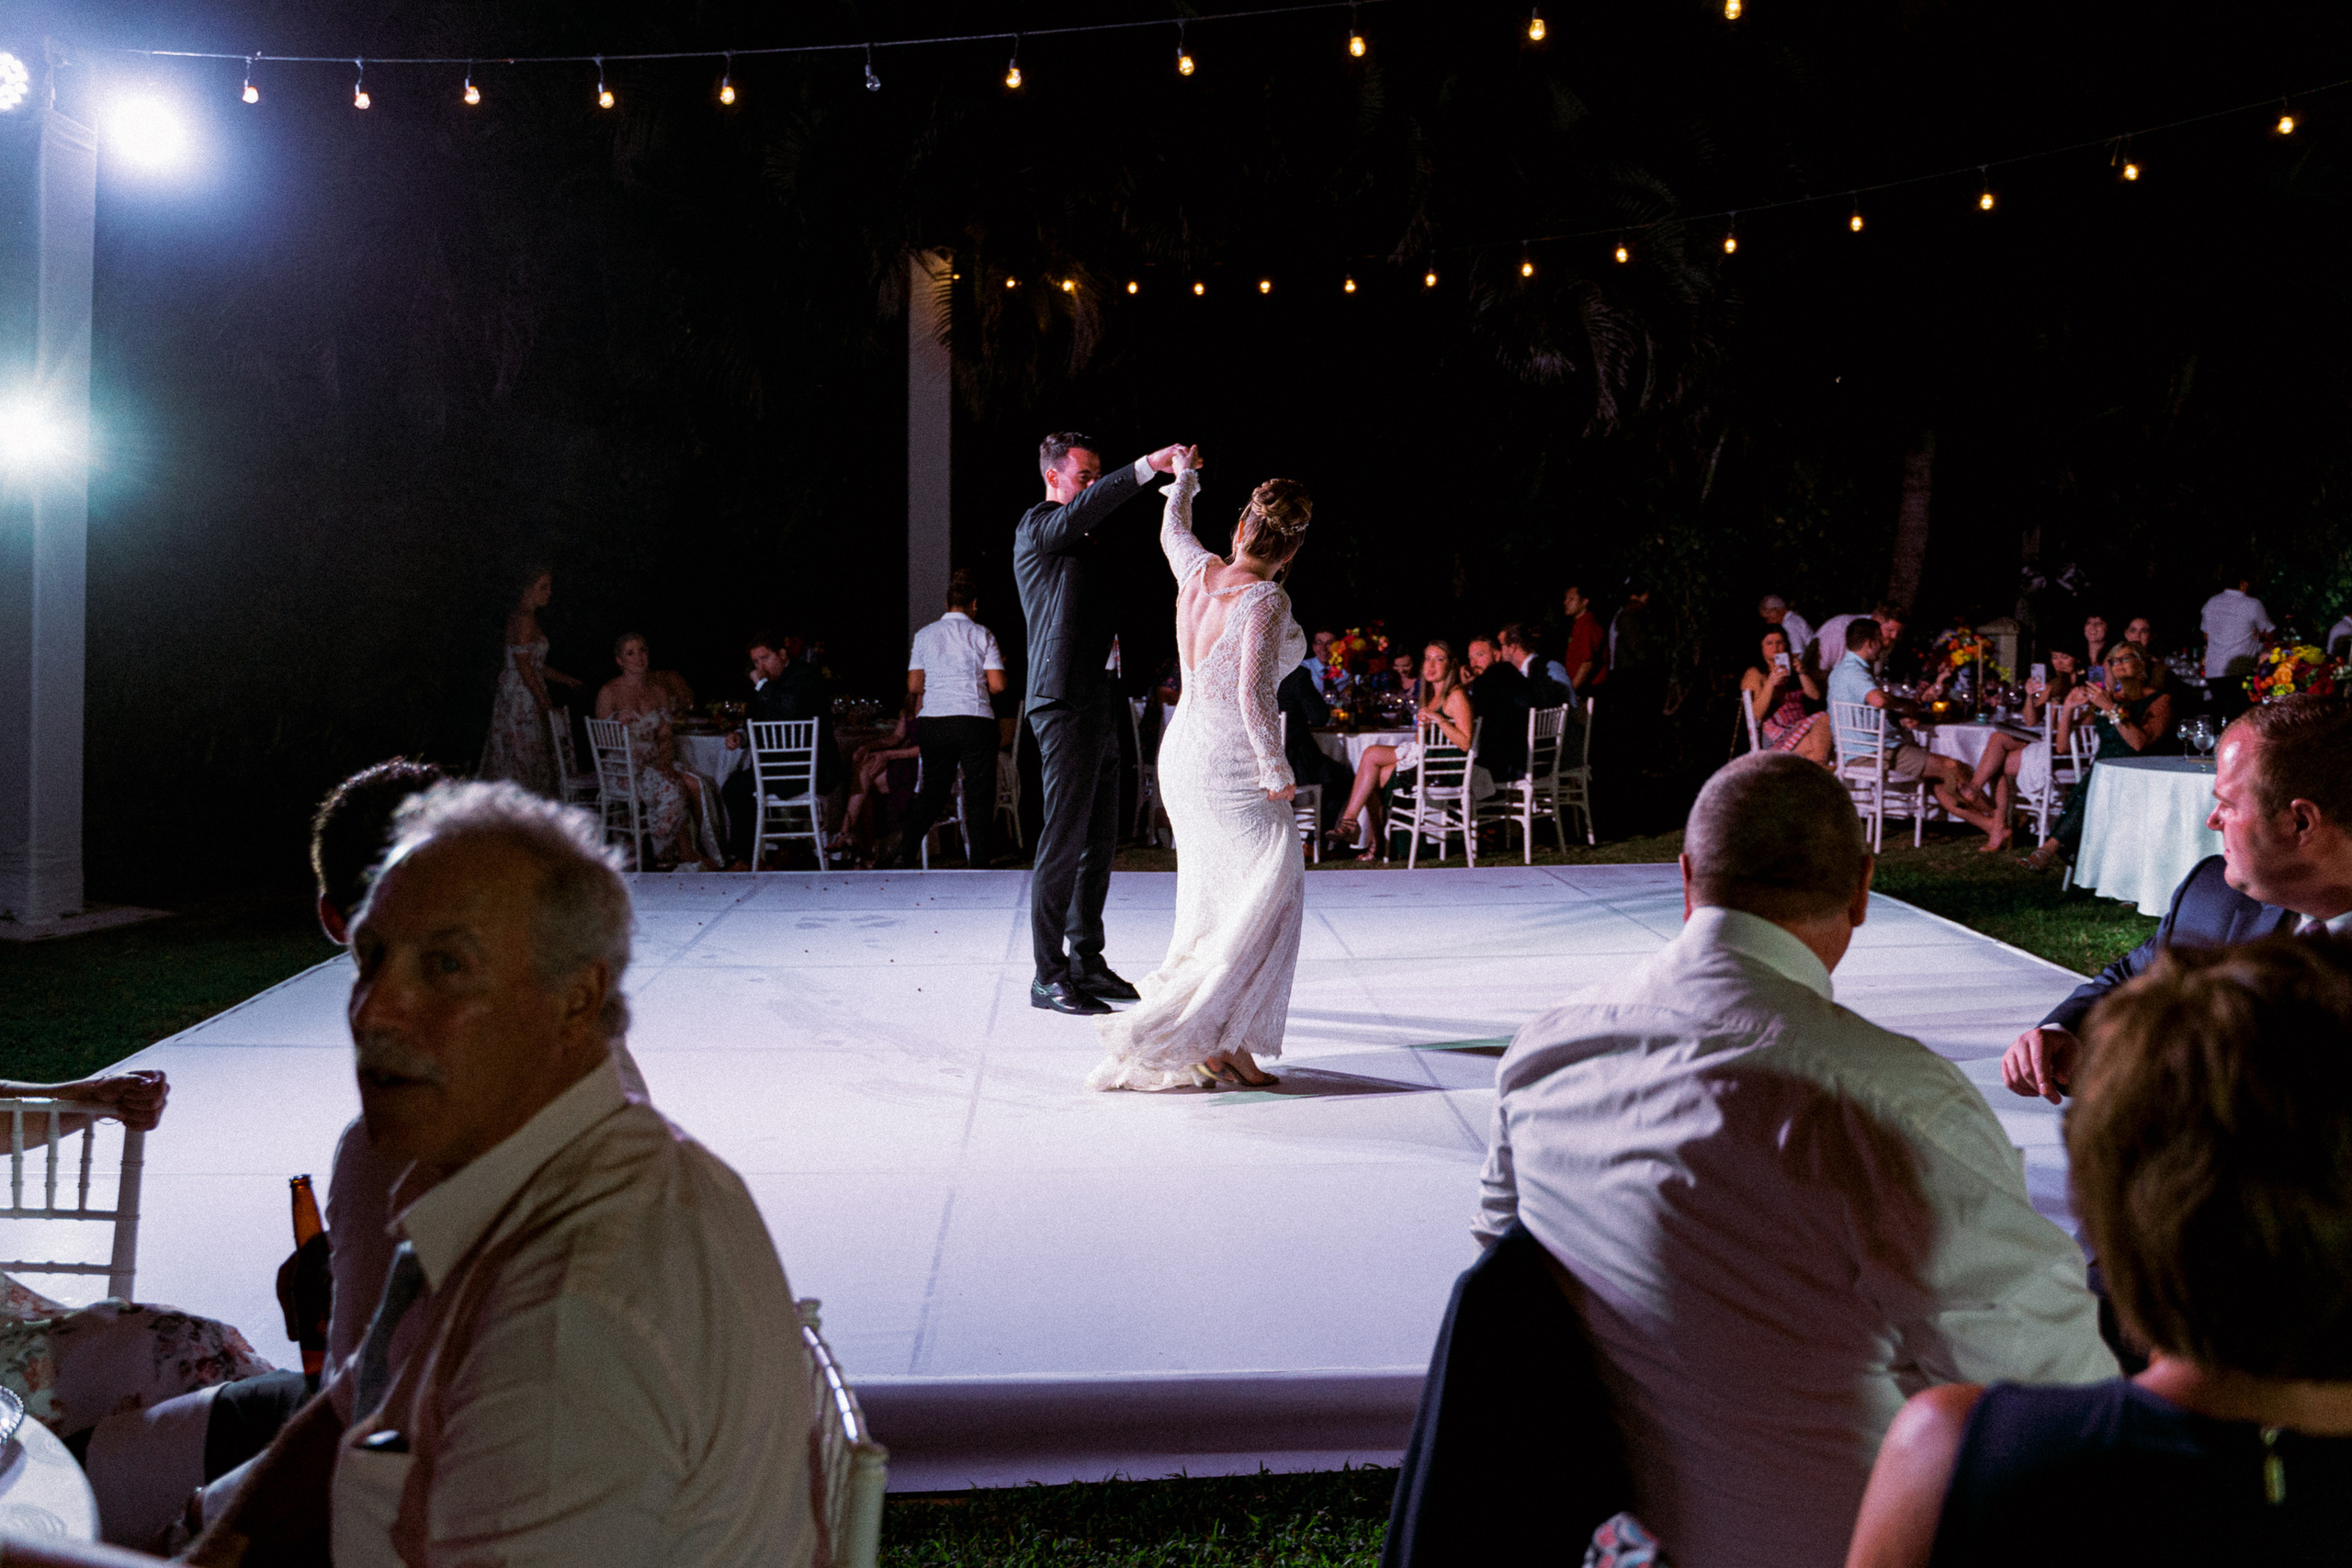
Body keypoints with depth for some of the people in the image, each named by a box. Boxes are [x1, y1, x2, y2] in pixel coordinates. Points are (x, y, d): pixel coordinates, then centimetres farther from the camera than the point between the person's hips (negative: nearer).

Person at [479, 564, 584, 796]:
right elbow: (523, 666, -20)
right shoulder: (524, 619, -14)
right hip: (523, 697, -10)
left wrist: (569, 681, 20)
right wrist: (545, 702, -19)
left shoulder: (522, 616, 16)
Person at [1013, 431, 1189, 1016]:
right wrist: (1147, 466, -35)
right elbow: (1085, 509, -26)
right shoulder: (1037, 527, -4)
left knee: (1100, 841, 11)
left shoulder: (1084, 544, 24)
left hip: (1101, 707, 9)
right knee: (1064, 841, -8)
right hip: (1066, 704, -9)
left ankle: (1086, 961, 20)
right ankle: (1048, 976, -3)